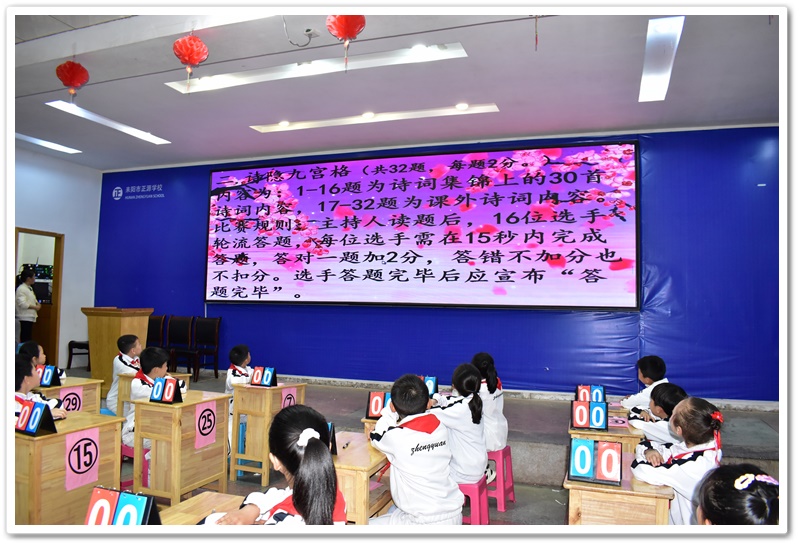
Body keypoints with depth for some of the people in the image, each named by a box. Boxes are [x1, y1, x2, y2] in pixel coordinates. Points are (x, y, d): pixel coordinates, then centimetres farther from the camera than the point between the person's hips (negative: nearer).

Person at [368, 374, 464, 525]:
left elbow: (376, 437, 5)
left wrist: (390, 411, 4)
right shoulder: (440, 428, -4)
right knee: (393, 511, 33)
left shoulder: (396, 437, -20)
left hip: (427, 524, -7)